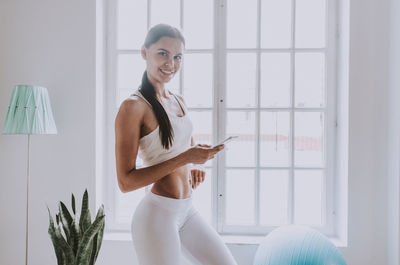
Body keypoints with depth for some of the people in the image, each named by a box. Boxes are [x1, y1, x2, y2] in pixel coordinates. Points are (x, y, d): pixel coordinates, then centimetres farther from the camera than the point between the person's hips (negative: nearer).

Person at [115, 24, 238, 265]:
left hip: (187, 210, 8)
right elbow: (126, 182, -19)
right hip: (157, 215, -8)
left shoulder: (179, 101, 9)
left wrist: (193, 170, 2)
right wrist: (184, 158, -22)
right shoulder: (133, 106, -14)